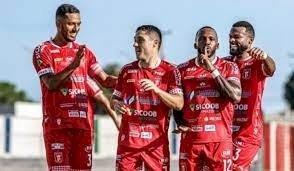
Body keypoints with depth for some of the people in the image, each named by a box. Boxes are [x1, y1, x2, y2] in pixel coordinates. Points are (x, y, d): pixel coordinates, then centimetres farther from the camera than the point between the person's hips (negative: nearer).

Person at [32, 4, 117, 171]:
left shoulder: (84, 52, 17)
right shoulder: (43, 51, 0)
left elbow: (105, 80, 11)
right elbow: (51, 83, -14)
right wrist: (73, 65, -27)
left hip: (83, 124, 5)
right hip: (57, 124, -5)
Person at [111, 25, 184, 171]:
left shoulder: (169, 71, 1)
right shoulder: (127, 70, 12)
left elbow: (179, 104, -7)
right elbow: (115, 99, 19)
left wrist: (156, 89, -21)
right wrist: (117, 106, -5)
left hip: (156, 142, -2)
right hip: (128, 141, 3)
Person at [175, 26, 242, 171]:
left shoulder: (228, 67, 6)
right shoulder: (183, 69, 11)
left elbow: (235, 97, -11)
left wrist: (213, 70, -11)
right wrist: (181, 124, -3)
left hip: (220, 139, -2)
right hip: (190, 139, 2)